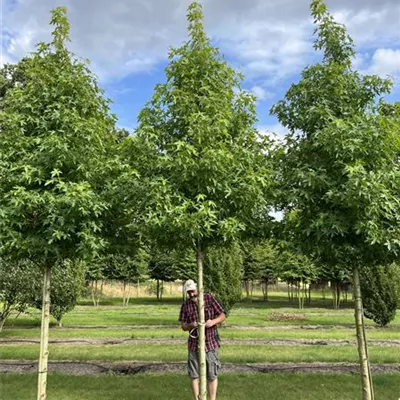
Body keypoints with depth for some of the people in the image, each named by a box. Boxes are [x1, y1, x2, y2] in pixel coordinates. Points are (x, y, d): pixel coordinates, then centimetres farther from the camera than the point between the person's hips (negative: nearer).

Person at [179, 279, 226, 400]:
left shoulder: (209, 298, -4)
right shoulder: (186, 305, 2)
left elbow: (222, 316, -1)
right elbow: (183, 326, 6)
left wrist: (213, 321, -21)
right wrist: (191, 325, -16)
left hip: (211, 343, -2)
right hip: (194, 344, 2)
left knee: (212, 375, 5)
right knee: (194, 375, 9)